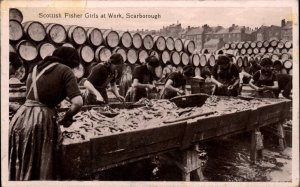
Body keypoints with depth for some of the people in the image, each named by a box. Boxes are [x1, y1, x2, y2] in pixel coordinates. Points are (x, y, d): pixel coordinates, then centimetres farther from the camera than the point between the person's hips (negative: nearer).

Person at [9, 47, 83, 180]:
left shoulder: (36, 69, 22)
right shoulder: (65, 70, 1)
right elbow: (78, 102, -12)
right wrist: (66, 118, 5)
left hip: (21, 117, 7)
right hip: (41, 120, -7)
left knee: (19, 166, 17)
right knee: (41, 168, 5)